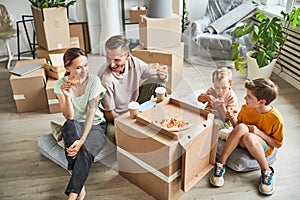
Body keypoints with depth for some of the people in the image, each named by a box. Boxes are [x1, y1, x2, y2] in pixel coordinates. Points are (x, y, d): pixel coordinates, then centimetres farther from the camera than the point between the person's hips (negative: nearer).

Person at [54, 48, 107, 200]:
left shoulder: (94, 81, -13)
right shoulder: (61, 84, -7)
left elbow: (91, 113, -18)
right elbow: (69, 117, -13)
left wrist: (82, 140, -29)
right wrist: (67, 96, -31)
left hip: (95, 125, -1)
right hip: (74, 127, 1)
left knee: (86, 150, -34)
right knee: (70, 125, -36)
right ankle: (80, 186, -32)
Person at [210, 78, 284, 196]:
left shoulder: (276, 118, -21)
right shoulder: (245, 108, -10)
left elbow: (278, 144, -9)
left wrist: (259, 132, -24)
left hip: (263, 148, -3)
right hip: (242, 143, 3)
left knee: (249, 137, -39)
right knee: (242, 127, -34)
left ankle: (267, 172, -18)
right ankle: (220, 165, -28)